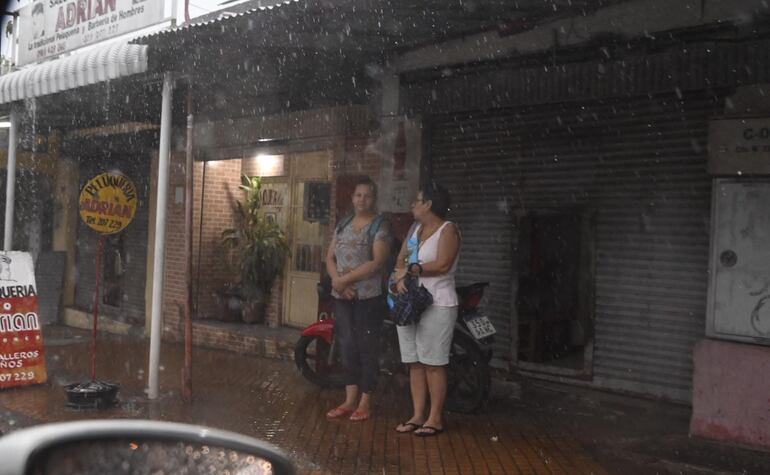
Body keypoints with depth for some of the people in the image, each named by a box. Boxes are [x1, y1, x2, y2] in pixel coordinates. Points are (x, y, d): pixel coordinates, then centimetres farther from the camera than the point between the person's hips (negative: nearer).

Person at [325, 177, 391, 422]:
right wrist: (337, 281, -8)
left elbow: (376, 263, -16)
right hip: (342, 297, 6)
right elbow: (330, 257, 11)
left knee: (367, 348, 1)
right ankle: (350, 400, 18)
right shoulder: (343, 225, 13)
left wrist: (344, 279, -16)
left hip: (369, 297, -6)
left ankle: (365, 402, 11)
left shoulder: (380, 226, -6)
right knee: (347, 347, 9)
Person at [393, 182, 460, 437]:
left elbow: (442, 265, -19)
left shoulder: (448, 229, -6)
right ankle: (418, 416, 15)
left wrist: (411, 269, -11)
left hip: (437, 306, -7)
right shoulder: (415, 228, 17)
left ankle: (435, 418, 3)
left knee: (433, 364, -4)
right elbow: (401, 259, 12)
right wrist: (400, 278, -9)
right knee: (415, 363, 9)